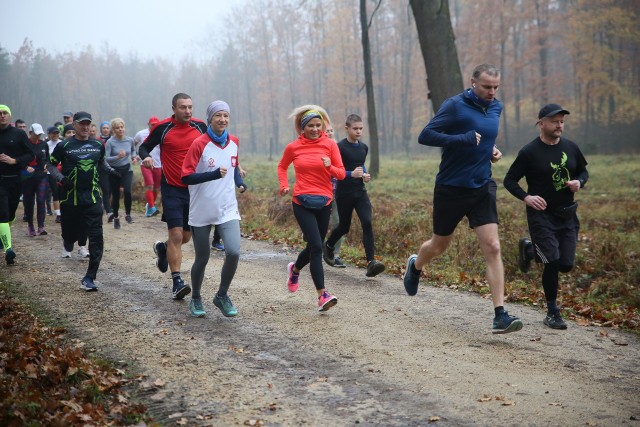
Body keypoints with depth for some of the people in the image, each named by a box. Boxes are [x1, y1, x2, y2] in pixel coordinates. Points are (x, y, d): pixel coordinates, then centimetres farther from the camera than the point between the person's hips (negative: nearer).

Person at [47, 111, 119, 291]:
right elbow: (50, 164, 5)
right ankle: (68, 239, 50)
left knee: (96, 238, -9)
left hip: (93, 197, 2)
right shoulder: (64, 146, -2)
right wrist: (61, 178, -12)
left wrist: (111, 170, 7)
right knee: (71, 232, 9)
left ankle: (89, 278, -5)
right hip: (70, 198, -2)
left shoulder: (97, 145, 7)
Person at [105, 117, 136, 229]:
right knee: (116, 196, 6)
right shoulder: (110, 142, -14)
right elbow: (106, 159, -20)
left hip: (127, 170, 1)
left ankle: (128, 214, -1)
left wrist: (133, 156, 0)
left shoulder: (130, 140, -3)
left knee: (127, 191, -21)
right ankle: (116, 217, 28)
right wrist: (117, 157, -34)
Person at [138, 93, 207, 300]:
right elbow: (144, 147, 6)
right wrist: (146, 157, -15)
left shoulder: (200, 126, 3)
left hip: (195, 188, 4)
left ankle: (163, 247, 45)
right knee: (176, 234, -12)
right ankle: (177, 281, -5)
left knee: (187, 235, 13)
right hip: (172, 189, -4)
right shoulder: (162, 128, -5)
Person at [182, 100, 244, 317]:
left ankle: (222, 296, 9)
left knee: (233, 252, -14)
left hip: (227, 210, 3)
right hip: (201, 212, -3)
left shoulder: (234, 142, 5)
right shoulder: (199, 144, -11)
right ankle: (195, 299, 31)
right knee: (202, 259, 6)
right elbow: (186, 177, -16)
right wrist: (214, 174, -26)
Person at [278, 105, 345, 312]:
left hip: (324, 202, 3)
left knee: (315, 246, 13)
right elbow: (282, 166, 19)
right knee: (316, 246, -14)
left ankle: (295, 269, 46)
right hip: (302, 203, -3)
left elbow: (341, 173, 2)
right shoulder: (293, 147, 1)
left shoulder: (330, 145, 1)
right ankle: (322, 295, -13)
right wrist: (284, 185, 4)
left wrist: (330, 167, -18)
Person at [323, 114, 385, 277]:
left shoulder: (364, 147, 8)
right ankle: (329, 246, 41)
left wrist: (365, 175, 5)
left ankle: (371, 262, -20)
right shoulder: (340, 147, -11)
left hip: (360, 192, 4)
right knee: (344, 227, 8)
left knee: (367, 223, -14)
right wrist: (351, 174, -26)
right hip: (344, 194, -4)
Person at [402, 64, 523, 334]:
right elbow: (425, 136, -18)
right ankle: (415, 266, 49)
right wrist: (463, 139, -28)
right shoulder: (455, 106, -14)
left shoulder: (496, 107, 6)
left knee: (492, 248, -9)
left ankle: (500, 315, -10)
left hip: (482, 189, 4)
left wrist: (491, 149, 5)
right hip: (451, 189, -4)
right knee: (439, 246, 14)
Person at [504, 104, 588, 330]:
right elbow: (509, 180, -4)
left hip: (568, 216, 5)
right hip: (542, 215, -5)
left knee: (566, 265, 3)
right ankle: (552, 313, 6)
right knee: (553, 263, -12)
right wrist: (526, 197, -20)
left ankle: (530, 250, 32)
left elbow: (583, 171, 18)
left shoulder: (571, 147, 5)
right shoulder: (529, 152, -9)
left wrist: (579, 182, -5)